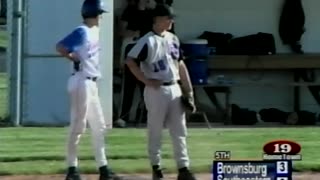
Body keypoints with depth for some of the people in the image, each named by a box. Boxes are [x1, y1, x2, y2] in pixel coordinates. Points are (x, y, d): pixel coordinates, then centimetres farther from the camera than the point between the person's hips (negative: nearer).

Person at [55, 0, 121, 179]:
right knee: (78, 126, -6)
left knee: (99, 126, 13)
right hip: (81, 82, -10)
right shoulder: (82, 31, -14)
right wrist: (75, 59, -15)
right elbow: (60, 47, -23)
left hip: (91, 83, 10)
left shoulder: (95, 32, 13)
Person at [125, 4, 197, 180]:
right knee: (155, 130, 3)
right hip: (156, 91, -6)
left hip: (175, 89, 6)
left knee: (180, 131, 4)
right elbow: (130, 61, -17)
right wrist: (146, 81, -19)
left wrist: (189, 91, 12)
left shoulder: (173, 39, 11)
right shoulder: (147, 41, -10)